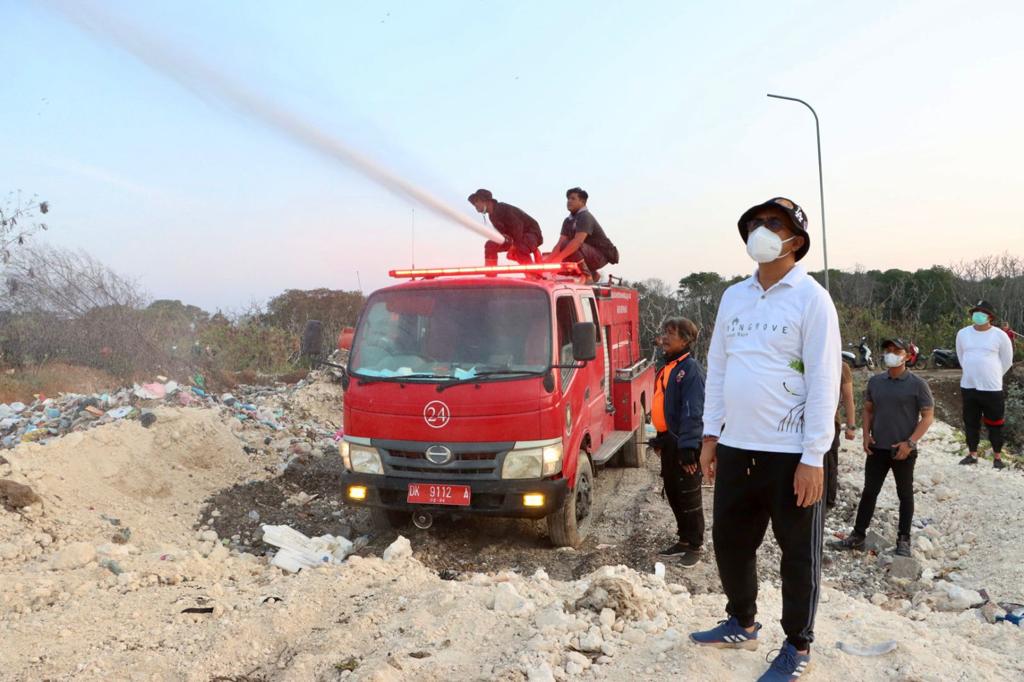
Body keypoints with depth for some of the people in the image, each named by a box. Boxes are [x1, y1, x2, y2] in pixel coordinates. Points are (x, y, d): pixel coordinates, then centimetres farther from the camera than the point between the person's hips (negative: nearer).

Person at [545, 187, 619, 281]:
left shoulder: (585, 217, -18)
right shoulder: (568, 221, 8)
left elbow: (578, 241, -31)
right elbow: (560, 244, 1)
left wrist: (558, 258, -35)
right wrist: (549, 259, -16)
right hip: (589, 254, 9)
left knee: (566, 244, -25)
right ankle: (592, 274, 12)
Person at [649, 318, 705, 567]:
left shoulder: (690, 369, -15)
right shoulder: (666, 368, 14)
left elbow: (693, 411, -21)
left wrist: (688, 447, -24)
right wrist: (659, 439, 21)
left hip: (683, 443, -9)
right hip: (668, 441, 9)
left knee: (688, 495, 0)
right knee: (672, 493, 15)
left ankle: (695, 545, 12)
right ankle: (684, 540, 28)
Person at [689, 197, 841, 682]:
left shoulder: (811, 298, -8)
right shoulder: (733, 296, 10)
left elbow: (823, 380, -12)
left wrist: (812, 458, -15)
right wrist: (710, 435, 9)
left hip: (789, 453, -6)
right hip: (735, 447, 6)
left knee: (798, 554, 8)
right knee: (729, 540, 16)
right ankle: (741, 624, 37)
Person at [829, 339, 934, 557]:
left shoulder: (917, 384, -7)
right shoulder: (875, 381, 5)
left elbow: (928, 416, -6)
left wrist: (910, 442, -14)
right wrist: (866, 434, 1)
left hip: (903, 450, -4)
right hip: (877, 448, 4)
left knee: (905, 495, 9)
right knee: (869, 491, 9)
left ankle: (903, 540, 19)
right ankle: (858, 535, 16)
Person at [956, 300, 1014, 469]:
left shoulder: (999, 335, -7)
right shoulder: (963, 334, 3)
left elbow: (1007, 360, 4)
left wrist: (993, 376, 10)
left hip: (992, 388, -3)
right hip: (968, 387, 3)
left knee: (994, 424, 5)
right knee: (971, 423, 11)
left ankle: (997, 457, 16)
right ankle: (972, 454, 23)